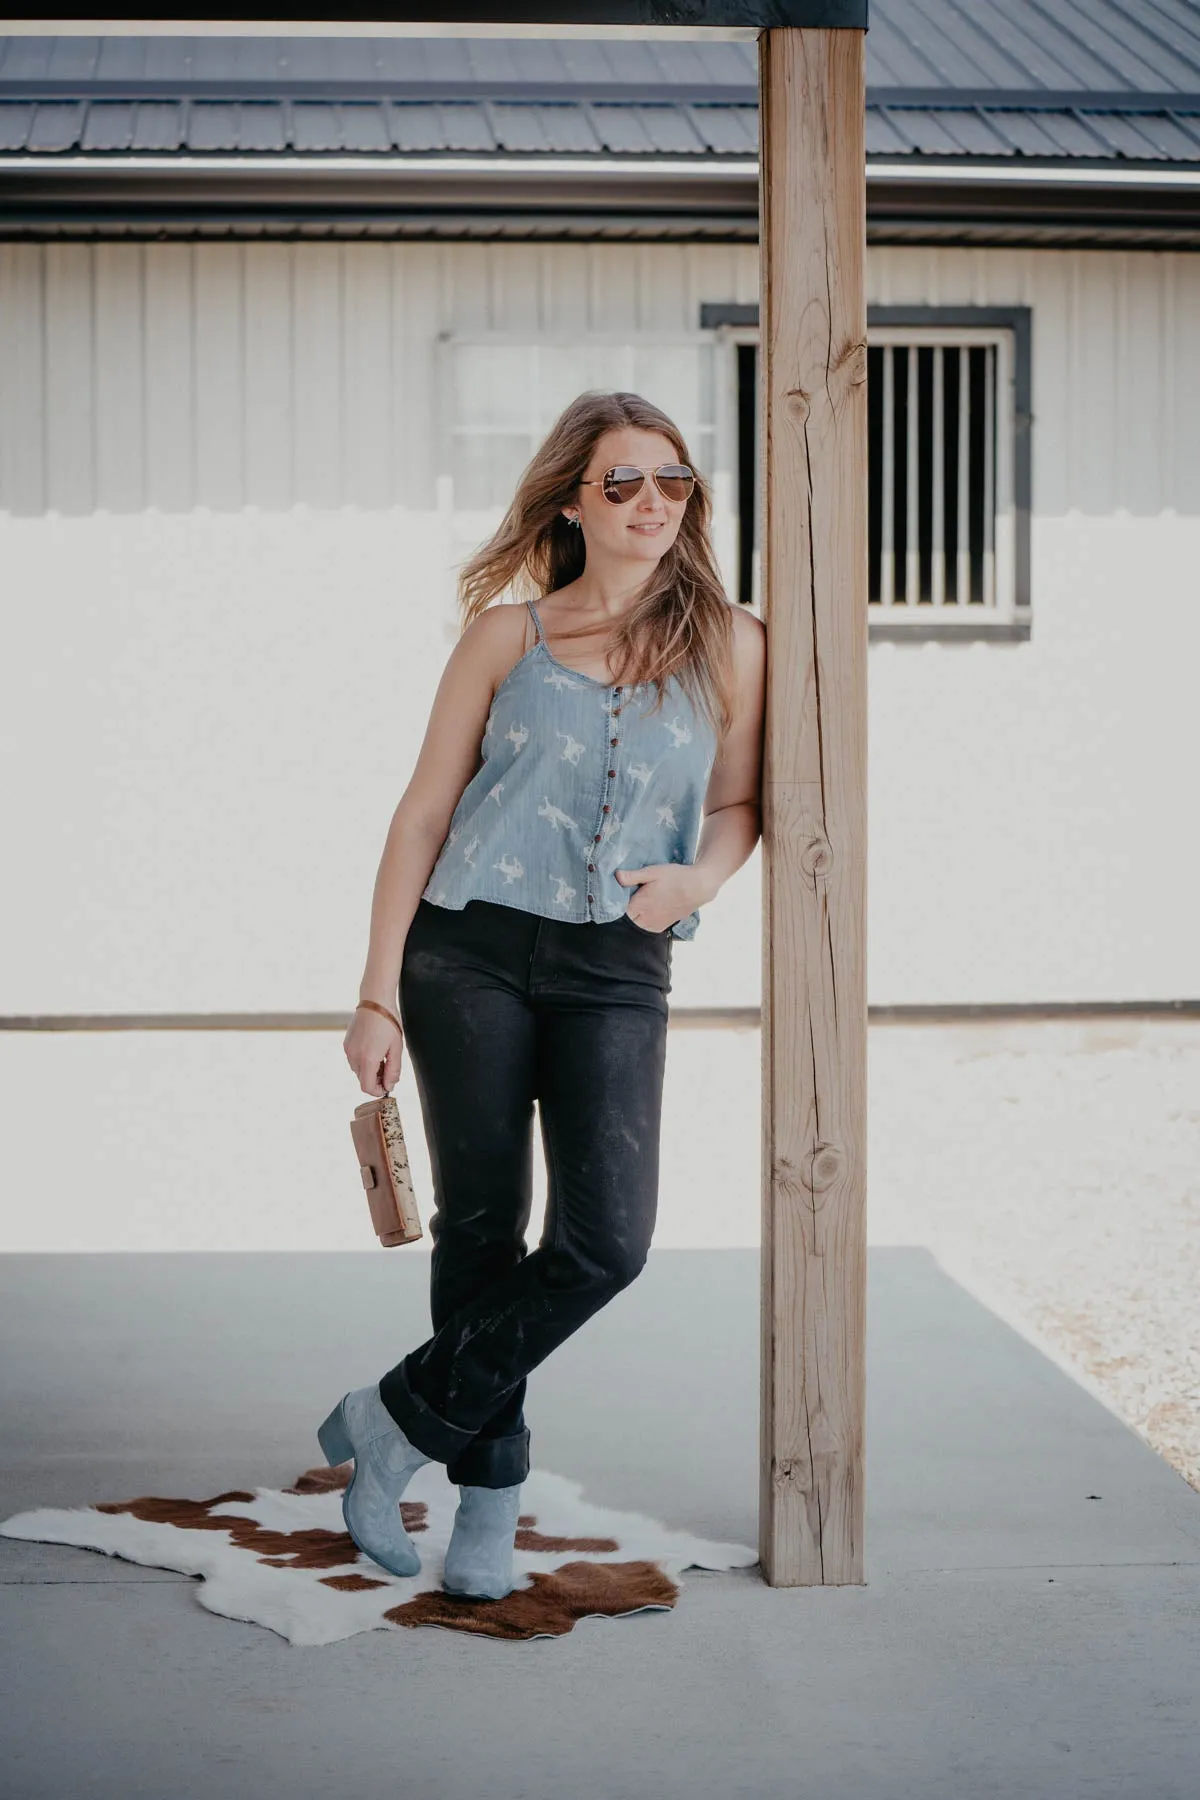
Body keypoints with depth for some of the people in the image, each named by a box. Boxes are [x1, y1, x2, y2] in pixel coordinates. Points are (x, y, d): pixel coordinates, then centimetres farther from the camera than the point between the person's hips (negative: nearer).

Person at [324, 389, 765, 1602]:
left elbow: (737, 802, 17)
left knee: (605, 1241, -13)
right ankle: (488, 1497, 20)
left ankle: (397, 1422, 6)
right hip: (470, 954, -1)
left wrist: (694, 879, -7)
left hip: (616, 971, 1)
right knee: (481, 1228, 4)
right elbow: (424, 812, 4)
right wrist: (377, 993, -1)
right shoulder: (507, 634, 3)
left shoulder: (729, 647, 6)